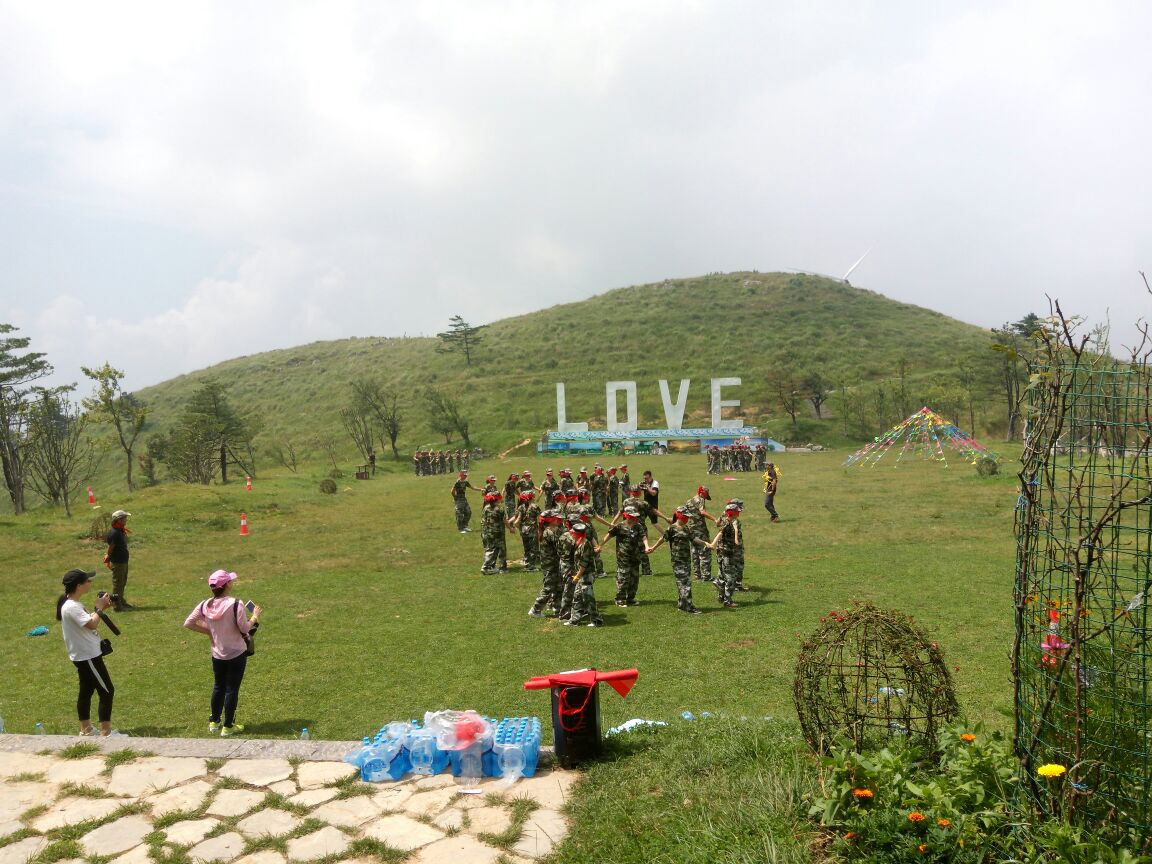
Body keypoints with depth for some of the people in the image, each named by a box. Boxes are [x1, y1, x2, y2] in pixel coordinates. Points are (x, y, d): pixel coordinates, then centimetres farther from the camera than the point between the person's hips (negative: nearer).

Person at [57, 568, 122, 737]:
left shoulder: (73, 604, 8)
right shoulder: (72, 607, -24)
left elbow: (89, 621, 18)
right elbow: (92, 624, -30)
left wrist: (100, 608, 5)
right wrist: (99, 608, -16)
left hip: (85, 655, 11)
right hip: (88, 657, -11)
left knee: (86, 690, 19)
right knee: (107, 691, -6)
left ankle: (86, 729, 30)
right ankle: (106, 732, -2)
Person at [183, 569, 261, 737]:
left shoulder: (205, 606, -7)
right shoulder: (235, 605, -22)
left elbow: (188, 623, -1)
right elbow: (245, 629, -18)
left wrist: (208, 630, 7)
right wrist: (255, 616, -1)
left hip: (217, 654, 5)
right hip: (236, 654, -5)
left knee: (218, 687, 22)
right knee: (232, 689, 6)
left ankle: (214, 722, 33)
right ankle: (228, 727, 14)